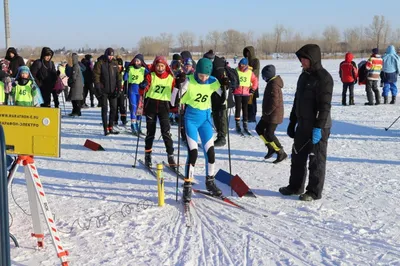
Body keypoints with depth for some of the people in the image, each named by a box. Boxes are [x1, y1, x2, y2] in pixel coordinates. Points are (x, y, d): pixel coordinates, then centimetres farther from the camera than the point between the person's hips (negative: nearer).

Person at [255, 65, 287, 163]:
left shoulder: (273, 85, -22)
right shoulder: (272, 82, 11)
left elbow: (274, 103, -27)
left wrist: (266, 112, -16)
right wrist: (266, 112, 15)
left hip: (273, 115, -11)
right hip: (269, 114, 11)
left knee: (269, 134, -6)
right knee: (259, 128, 16)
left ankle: (281, 153, 3)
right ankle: (271, 148, 22)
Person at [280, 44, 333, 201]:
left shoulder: (323, 77, -14)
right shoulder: (304, 76, 13)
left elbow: (325, 105, -20)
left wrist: (318, 127, -23)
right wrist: (292, 122, 18)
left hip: (317, 128, -9)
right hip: (303, 125, 9)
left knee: (316, 160, 2)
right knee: (298, 157, 15)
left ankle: (314, 191, 12)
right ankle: (295, 187, 28)